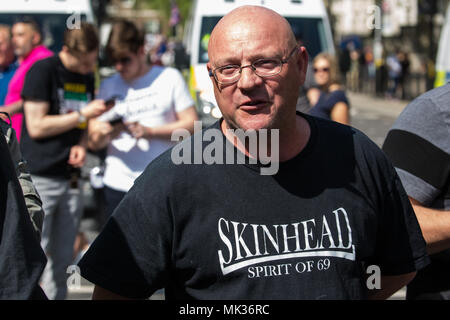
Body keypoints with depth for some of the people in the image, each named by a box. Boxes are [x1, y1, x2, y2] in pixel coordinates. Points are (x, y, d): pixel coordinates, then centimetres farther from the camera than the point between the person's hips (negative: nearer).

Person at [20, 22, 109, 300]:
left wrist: (82, 145, 1)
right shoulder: (42, 71, -9)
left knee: (63, 260, 10)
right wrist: (82, 115, -14)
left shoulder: (87, 77, 13)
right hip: (40, 179, -6)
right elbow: (36, 126, -13)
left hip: (71, 180, 7)